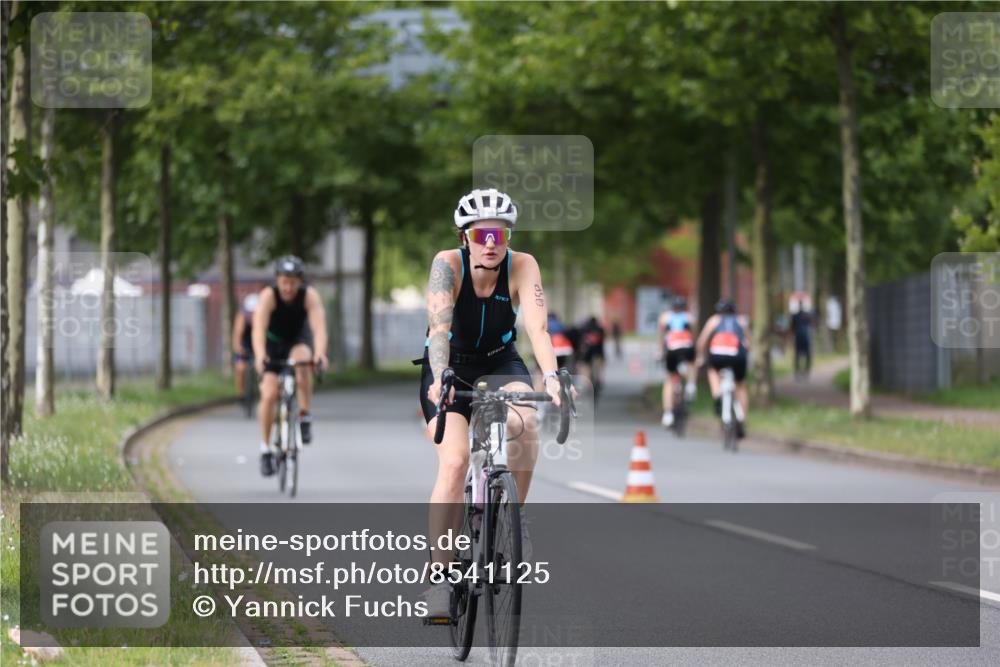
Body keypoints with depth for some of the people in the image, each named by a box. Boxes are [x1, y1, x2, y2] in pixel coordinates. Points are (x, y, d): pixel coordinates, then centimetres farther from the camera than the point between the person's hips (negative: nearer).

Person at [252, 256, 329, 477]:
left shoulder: (310, 296, -25)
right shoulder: (268, 296, -27)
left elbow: (319, 326, -37)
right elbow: (258, 328, -40)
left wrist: (320, 353, -56)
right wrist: (259, 356, -58)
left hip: (299, 341, 0)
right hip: (272, 344, 0)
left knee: (302, 361, -36)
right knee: (269, 395, -16)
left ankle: (305, 417, -22)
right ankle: (265, 449, 1)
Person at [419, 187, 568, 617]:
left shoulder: (522, 267, -19)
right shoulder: (448, 264, -23)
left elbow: (538, 326, -31)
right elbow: (439, 327, -35)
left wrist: (550, 377, -48)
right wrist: (441, 379, -52)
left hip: (500, 364, 1)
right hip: (450, 369, -1)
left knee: (524, 421, -33)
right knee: (455, 462, -22)